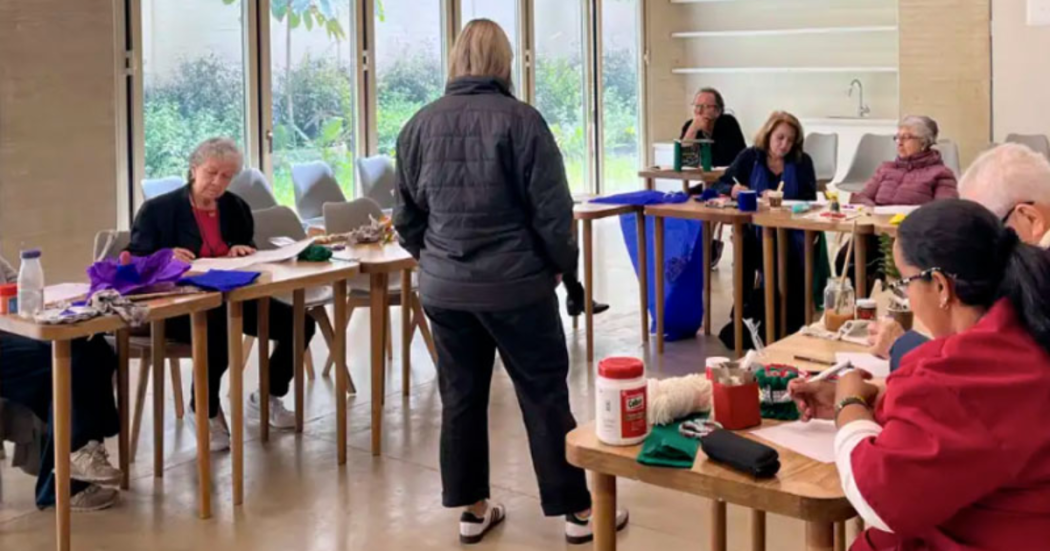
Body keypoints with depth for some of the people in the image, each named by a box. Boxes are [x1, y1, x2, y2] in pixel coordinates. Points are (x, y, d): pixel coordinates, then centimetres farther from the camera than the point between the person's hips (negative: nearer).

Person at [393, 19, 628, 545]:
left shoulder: (419, 124, 3)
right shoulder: (520, 118, -11)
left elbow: (406, 214, 10)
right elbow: (551, 209, -11)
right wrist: (564, 263, 5)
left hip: (444, 286, 4)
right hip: (515, 284, -4)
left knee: (461, 397, 12)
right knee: (545, 397, 4)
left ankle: (472, 509, 20)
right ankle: (578, 511, 12)